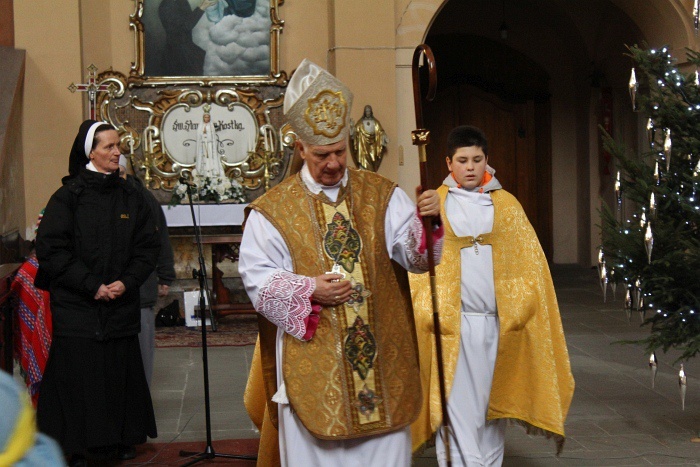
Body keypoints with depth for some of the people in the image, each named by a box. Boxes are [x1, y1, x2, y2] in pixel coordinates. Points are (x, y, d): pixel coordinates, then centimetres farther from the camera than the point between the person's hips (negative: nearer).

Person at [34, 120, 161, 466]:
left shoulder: (131, 198, 9)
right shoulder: (67, 197, -3)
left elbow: (148, 247, 9)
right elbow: (50, 249, -8)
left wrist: (127, 283, -7)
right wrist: (92, 286, -12)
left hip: (121, 307, 4)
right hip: (76, 308, -3)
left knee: (121, 375, 5)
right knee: (77, 377, -2)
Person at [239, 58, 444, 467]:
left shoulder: (381, 194, 4)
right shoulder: (273, 210, -2)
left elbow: (415, 255, -4)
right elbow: (257, 277, -5)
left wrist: (427, 222, -26)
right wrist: (309, 290, -19)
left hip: (380, 353, 2)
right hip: (312, 358, -2)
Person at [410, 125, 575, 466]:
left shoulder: (506, 205, 9)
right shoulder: (433, 204, 3)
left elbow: (529, 262, 8)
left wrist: (520, 308, -5)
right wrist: (430, 314, -11)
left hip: (498, 322, 3)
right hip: (453, 323, -2)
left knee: (493, 403, 11)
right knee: (458, 408, -7)